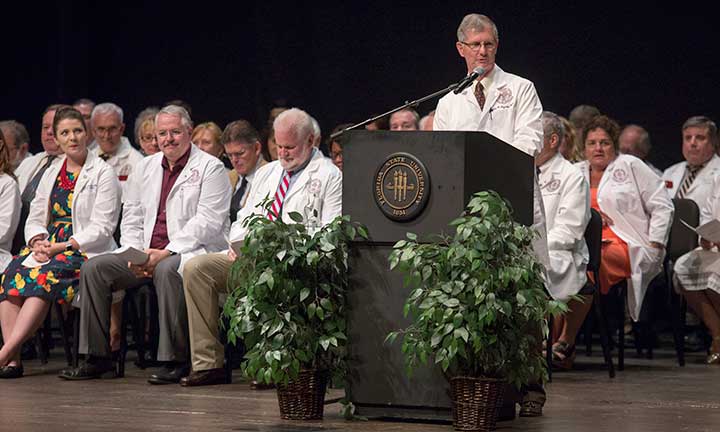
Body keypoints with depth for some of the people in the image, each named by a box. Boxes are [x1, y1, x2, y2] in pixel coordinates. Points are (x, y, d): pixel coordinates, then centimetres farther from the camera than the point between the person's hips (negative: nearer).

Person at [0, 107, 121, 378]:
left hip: (85, 250, -5)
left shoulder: (103, 174, 2)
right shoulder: (51, 174, 21)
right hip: (48, 246, 5)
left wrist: (63, 247, -16)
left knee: (44, 276, -35)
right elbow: (34, 219, 18)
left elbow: (102, 228, -7)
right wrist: (38, 242, -6)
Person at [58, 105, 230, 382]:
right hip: (145, 254, 7)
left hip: (191, 252, -6)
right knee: (94, 268, -11)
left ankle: (175, 360, -31)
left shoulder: (210, 168, -2)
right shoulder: (145, 168, 19)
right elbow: (131, 217, 16)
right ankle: (97, 357, -9)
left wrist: (167, 253, -20)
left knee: (166, 271, -38)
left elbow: (208, 222, -12)